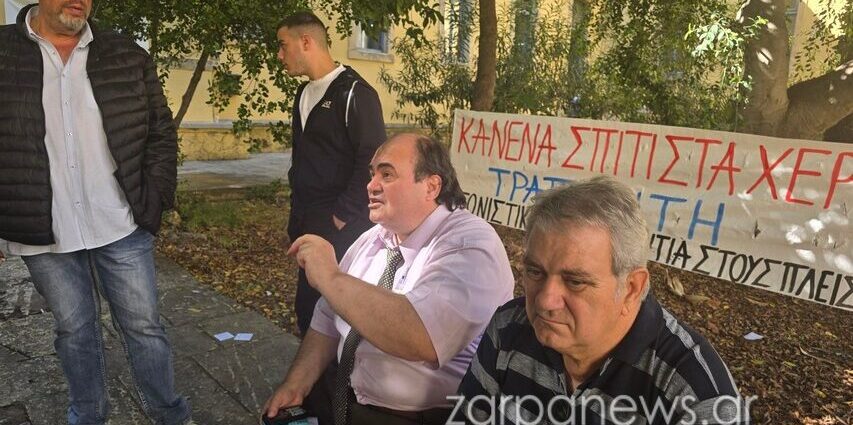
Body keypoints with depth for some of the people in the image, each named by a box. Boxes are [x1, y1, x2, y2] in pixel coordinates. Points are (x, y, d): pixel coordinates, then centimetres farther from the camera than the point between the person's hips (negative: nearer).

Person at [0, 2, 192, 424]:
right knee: (74, 329, 15)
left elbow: (161, 133, 5)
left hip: (122, 228, 0)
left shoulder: (128, 56, 2)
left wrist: (155, 199, -3)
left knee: (143, 325, 10)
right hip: (44, 234, 0)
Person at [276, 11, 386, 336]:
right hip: (306, 223, 8)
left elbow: (372, 160, -16)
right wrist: (297, 212, 14)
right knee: (308, 303, 13)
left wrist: (342, 216, -16)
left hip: (342, 225, -8)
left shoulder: (354, 92, -11)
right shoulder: (304, 94, 15)